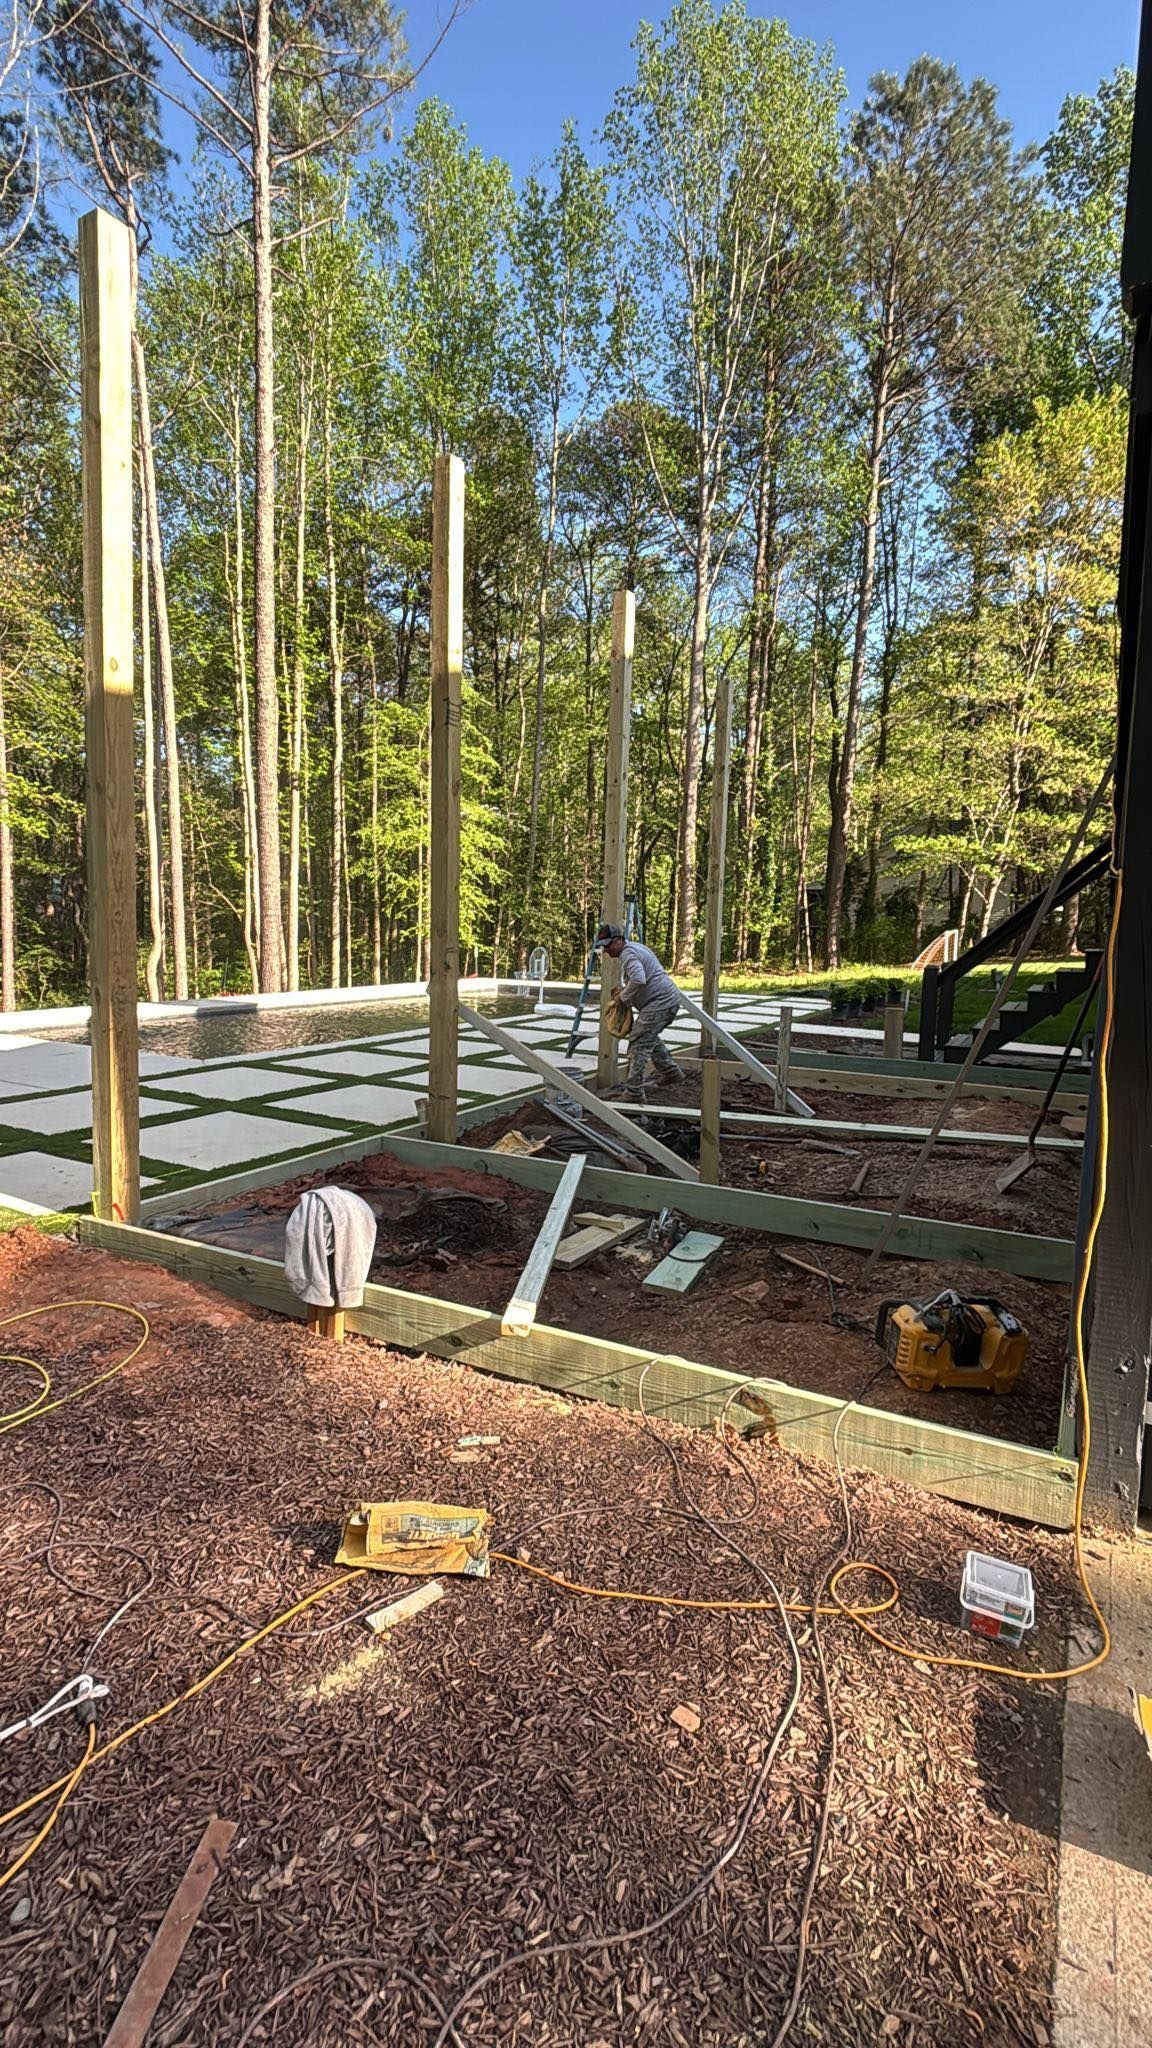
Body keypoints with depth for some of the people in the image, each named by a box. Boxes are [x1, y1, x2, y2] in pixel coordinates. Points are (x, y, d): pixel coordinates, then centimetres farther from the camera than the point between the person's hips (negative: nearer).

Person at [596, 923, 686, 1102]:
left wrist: (623, 996, -15)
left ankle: (634, 1091, -12)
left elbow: (638, 979, -31)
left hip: (659, 1002, -11)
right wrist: (625, 989, 15)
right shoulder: (634, 947, 18)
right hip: (669, 998, 11)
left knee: (639, 1045, -11)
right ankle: (670, 1072, 36)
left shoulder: (628, 953, -14)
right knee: (650, 1036, 29)